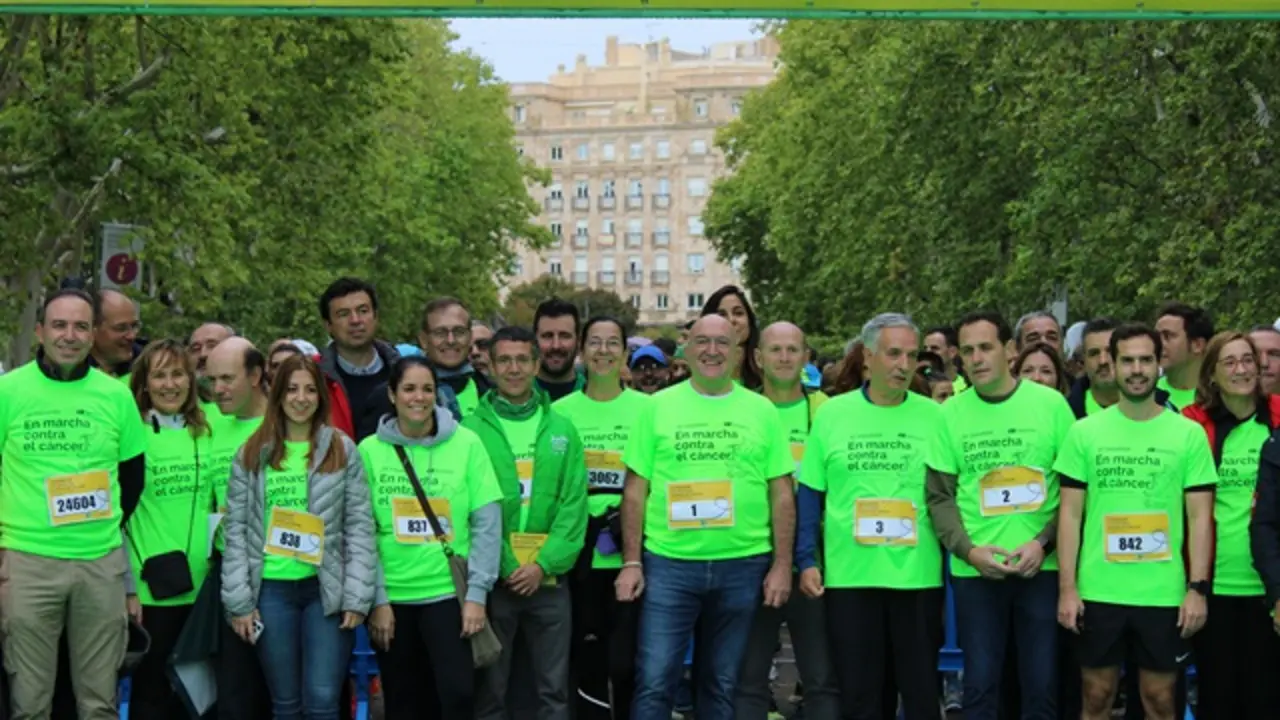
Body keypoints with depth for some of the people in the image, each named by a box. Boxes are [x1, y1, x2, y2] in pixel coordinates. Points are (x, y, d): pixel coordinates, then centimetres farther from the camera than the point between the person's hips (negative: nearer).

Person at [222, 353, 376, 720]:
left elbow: (360, 527, 0)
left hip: (326, 589, -1)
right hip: (271, 590, 1)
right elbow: (236, 530, 5)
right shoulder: (252, 454, 7)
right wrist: (238, 600, -2)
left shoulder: (342, 450, 4)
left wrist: (357, 597, -8)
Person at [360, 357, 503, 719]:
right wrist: (377, 599, -4)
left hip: (449, 592, -1)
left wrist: (477, 593, -8)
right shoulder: (370, 451, 0)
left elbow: (487, 523, -3)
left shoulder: (466, 443, -2)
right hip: (392, 597, 1)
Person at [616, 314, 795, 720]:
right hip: (669, 564, -1)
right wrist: (631, 561, -2)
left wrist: (782, 565, 0)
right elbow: (636, 491, 3)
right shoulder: (658, 406, 3)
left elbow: (782, 494, 6)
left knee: (722, 685, 12)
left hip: (743, 566, 1)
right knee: (654, 682, -3)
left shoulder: (762, 411, 5)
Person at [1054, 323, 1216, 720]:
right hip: (1098, 591, 0)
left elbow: (1200, 517, 1)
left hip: (1164, 593, 0)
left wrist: (1198, 588, -6)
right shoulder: (1085, 432, 2)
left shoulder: (1189, 434, 1)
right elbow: (1071, 514, 2)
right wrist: (1067, 587, -4)